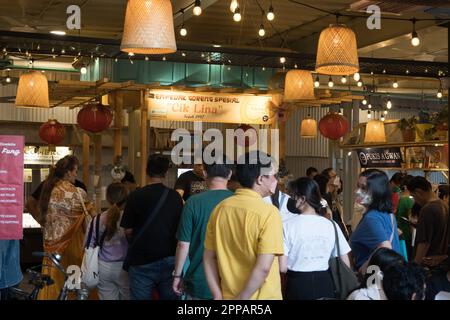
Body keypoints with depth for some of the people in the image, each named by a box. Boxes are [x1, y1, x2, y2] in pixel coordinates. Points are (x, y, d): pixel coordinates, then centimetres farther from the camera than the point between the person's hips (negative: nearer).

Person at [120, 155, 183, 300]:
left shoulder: (136, 196, -10)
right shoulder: (175, 197, -3)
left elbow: (128, 230, -4)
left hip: (142, 261, -2)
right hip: (169, 260, 3)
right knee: (170, 296, 12)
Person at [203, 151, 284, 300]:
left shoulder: (220, 208, -2)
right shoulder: (268, 212, -18)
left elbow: (209, 258, 2)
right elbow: (263, 268, -23)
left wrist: (218, 295, 4)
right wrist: (242, 298, -15)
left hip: (228, 295, 5)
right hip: (263, 296, -5)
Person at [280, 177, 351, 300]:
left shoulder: (288, 226, -10)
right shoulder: (331, 225, 0)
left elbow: (282, 267, -13)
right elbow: (346, 264, 2)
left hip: (298, 285, -3)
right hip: (325, 284, 3)